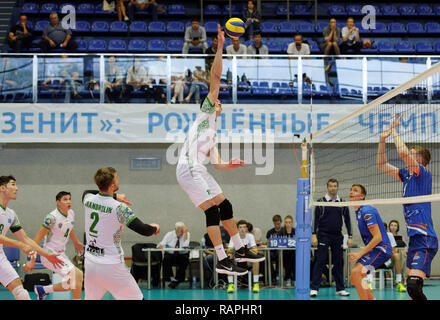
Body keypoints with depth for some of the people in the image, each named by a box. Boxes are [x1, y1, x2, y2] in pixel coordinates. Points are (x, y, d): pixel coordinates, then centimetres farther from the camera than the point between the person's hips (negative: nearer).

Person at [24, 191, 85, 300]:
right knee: (78, 275, -18)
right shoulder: (52, 217, -20)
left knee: (73, 283, 9)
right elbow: (38, 238, -18)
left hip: (61, 254, 8)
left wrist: (76, 243, 39)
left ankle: (42, 290, 22)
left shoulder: (71, 213, 2)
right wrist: (32, 260, -20)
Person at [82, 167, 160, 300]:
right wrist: (154, 228, 5)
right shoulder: (119, 208, -17)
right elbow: (144, 230, -18)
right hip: (111, 266, -6)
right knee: (136, 298, 4)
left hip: (90, 263, 6)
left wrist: (115, 196, 23)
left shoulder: (88, 199, 0)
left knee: (90, 298, 18)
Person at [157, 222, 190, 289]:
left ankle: (177, 280, -23)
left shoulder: (187, 234, -4)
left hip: (182, 255, 0)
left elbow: (185, 246, -20)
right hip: (170, 255, 0)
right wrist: (160, 246, -32)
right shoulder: (169, 235, 0)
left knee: (185, 259, -33)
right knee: (166, 258, -32)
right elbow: (162, 244, -8)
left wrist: (185, 233, -24)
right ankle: (171, 277, -20)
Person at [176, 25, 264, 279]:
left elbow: (216, 163, 21)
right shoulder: (205, 111, 10)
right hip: (189, 169, -9)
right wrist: (220, 46, -2)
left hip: (200, 170, 9)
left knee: (226, 207, 9)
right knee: (213, 211, -12)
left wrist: (230, 164, 3)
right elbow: (216, 77, 1)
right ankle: (223, 261, -13)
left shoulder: (213, 135, 30)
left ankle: (241, 250, 20)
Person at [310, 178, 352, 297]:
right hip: (323, 235, -3)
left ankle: (340, 289, 11)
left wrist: (350, 236, 5)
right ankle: (314, 288, -7)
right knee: (320, 261, -7)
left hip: (337, 236, 3)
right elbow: (316, 219, -2)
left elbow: (347, 220, 11)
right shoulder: (321, 202, 0)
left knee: (339, 262, 4)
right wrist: (314, 235, -10)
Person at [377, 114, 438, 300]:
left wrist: (394, 130, -6)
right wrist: (382, 141, 14)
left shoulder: (422, 173, -7)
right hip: (415, 237, 10)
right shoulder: (406, 174, 16)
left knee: (414, 286, -22)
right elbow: (382, 166, 25)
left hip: (425, 239, -10)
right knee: (411, 284, 13)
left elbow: (403, 152, -21)